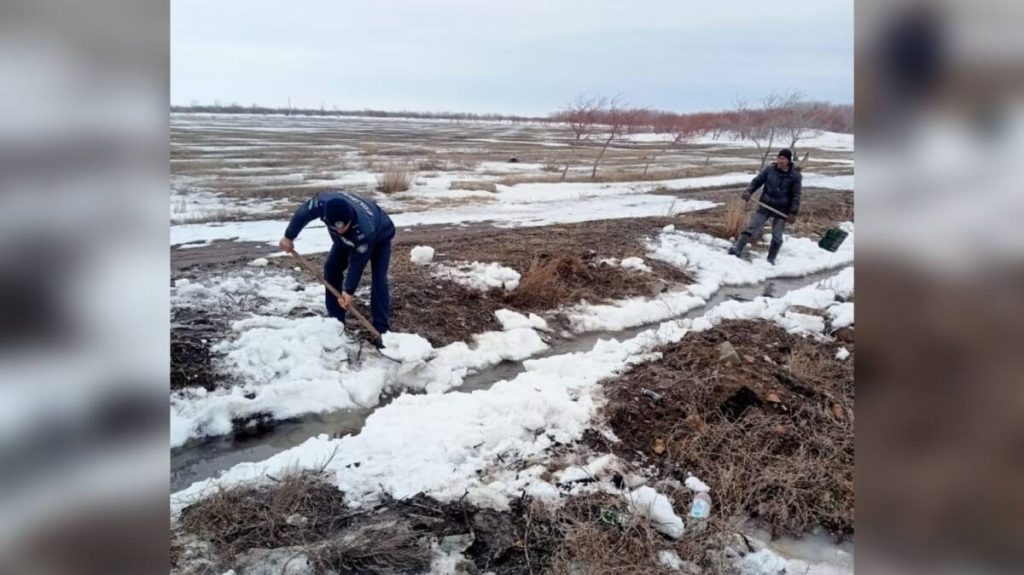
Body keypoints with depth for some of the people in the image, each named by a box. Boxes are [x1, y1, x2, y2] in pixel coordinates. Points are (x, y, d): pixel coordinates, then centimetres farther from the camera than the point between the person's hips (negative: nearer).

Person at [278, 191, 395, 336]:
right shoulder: (323, 202, -39)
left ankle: (381, 329, -13)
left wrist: (349, 291, -33)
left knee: (379, 278, -19)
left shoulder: (364, 230, -48)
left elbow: (358, 262, -35)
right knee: (331, 268, 0)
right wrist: (288, 237, -7)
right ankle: (335, 319, 11)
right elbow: (303, 213, -16)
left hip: (379, 237, -5)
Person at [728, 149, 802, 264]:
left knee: (777, 236, 6)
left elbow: (796, 196, -8)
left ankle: (771, 259, 22)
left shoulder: (795, 176, -8)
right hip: (764, 207, 1)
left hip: (781, 210, -1)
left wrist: (793, 213, -15)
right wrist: (748, 191, -17)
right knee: (751, 228, -4)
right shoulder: (769, 170, -3)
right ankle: (737, 250, -1)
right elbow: (757, 181, 2)